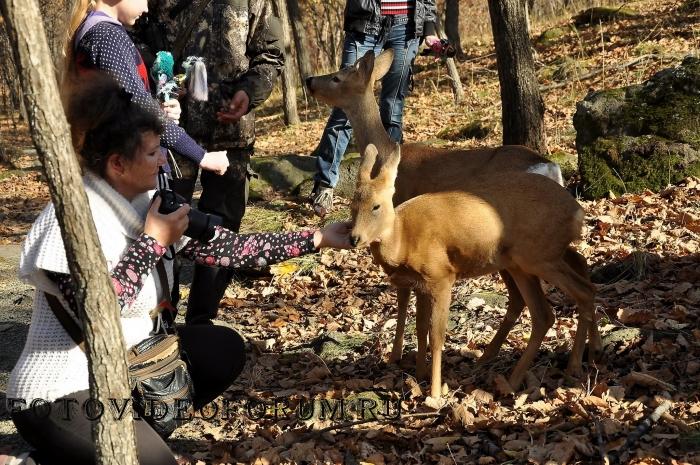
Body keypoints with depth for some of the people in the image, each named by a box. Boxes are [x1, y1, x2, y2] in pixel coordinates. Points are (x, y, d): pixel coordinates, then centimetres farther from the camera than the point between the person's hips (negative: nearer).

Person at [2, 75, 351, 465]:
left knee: (224, 348, 7)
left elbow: (224, 247, 0)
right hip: (61, 392, -8)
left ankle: (138, 429, 10)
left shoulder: (150, 202, 0)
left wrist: (316, 239, -1)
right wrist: (152, 242, -24)